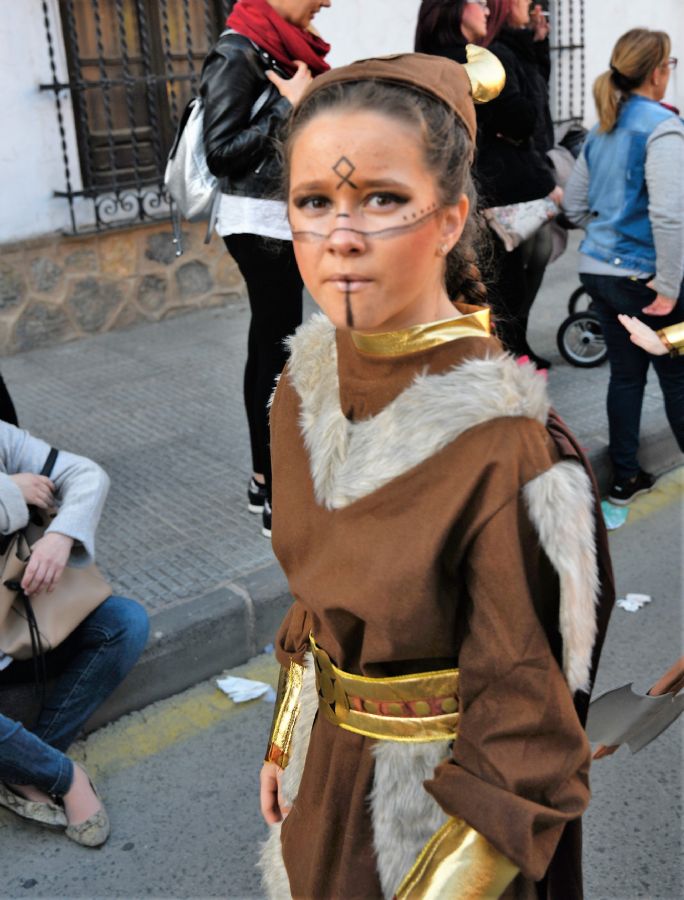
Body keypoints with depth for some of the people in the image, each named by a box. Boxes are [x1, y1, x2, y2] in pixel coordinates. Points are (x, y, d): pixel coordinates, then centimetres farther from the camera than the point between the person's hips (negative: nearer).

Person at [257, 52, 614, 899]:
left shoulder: (507, 447, -31)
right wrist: (283, 741, 11)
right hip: (326, 756, 6)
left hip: (442, 794, -5)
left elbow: (524, 733, -23)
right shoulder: (306, 384, -9)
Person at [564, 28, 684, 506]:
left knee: (626, 373, 14)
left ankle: (626, 478, 21)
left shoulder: (601, 130, 10)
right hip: (641, 277, -7)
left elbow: (574, 205, 17)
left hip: (598, 270, 7)